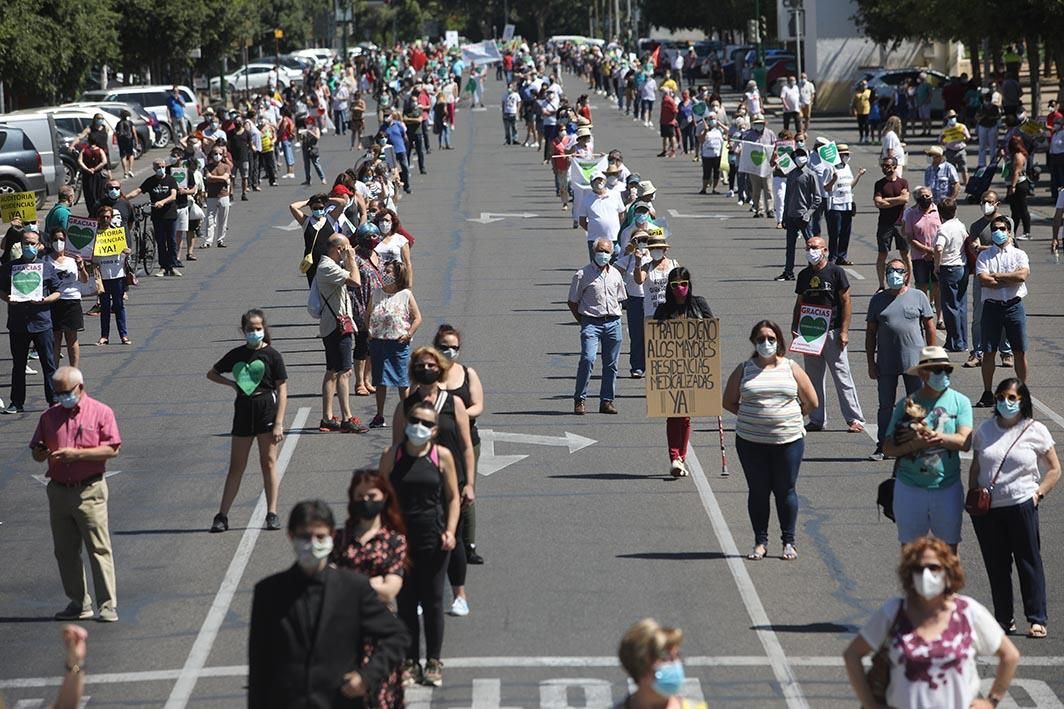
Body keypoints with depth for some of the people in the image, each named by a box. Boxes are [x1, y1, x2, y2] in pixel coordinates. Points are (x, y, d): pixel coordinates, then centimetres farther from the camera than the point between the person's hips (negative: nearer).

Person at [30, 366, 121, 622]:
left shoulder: (100, 412, -1)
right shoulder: (49, 416, 13)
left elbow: (112, 449, -8)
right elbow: (36, 452, 17)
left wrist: (77, 454, -17)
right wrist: (41, 454, -8)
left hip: (89, 491, -5)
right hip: (58, 492, 5)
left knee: (99, 549, -6)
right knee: (65, 551, 8)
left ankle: (108, 605, -3)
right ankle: (79, 603, 17)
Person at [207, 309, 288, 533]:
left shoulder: (272, 355, -4)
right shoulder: (236, 355, 6)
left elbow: (282, 390, -5)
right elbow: (212, 374, 19)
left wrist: (278, 423, -12)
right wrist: (232, 384, 0)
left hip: (267, 408, -3)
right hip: (243, 411, 3)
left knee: (268, 462, 1)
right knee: (236, 466, 5)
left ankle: (272, 513, 8)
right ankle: (222, 515, 7)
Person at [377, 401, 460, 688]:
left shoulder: (442, 456, -2)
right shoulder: (392, 456, -2)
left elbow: (453, 497, 4)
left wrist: (450, 531, -7)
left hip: (433, 538, 0)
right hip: (401, 538, 0)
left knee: (433, 601, 6)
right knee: (406, 601, 6)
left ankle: (433, 662, 18)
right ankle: (410, 662, 15)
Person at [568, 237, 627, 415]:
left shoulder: (615, 274, 13)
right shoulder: (582, 275, -2)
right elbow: (573, 302, 1)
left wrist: (613, 317, 12)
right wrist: (583, 322, -2)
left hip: (613, 322, 5)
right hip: (591, 322, -5)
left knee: (611, 364, 5)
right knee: (587, 359, -19)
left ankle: (607, 401, 13)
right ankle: (579, 400, -12)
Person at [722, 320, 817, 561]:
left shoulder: (791, 369, 5)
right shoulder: (744, 370, 5)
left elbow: (811, 403, 10)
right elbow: (728, 402, 9)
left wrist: (790, 418, 7)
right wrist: (752, 416, 3)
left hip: (788, 440, 0)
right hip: (751, 442, 0)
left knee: (785, 491, 3)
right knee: (758, 491, 5)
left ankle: (789, 542, 12)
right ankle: (760, 542, 13)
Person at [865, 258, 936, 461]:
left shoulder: (918, 297, 4)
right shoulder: (878, 300, 7)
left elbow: (930, 328, 6)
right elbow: (870, 333, 9)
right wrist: (871, 362, 4)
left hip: (915, 362, -1)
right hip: (886, 364, 1)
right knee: (885, 406, 5)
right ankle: (882, 446, 12)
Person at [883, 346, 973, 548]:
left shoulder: (959, 402, -2)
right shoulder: (906, 404, -2)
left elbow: (965, 442, -14)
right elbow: (888, 447, -5)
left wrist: (930, 435, -23)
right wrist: (915, 444, -23)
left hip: (947, 488, 0)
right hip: (910, 488, 0)